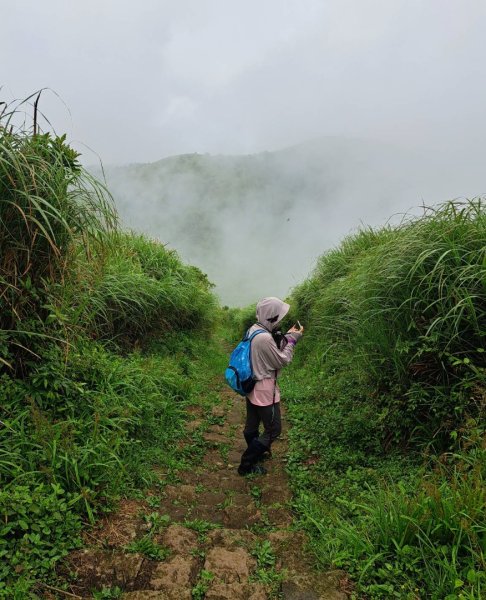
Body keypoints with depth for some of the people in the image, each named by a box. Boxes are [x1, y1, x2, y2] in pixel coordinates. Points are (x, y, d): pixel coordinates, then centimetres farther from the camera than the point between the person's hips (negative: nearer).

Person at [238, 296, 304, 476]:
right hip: (264, 390, -9)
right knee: (273, 429, 6)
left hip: (252, 386, 9)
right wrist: (292, 339, -9)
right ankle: (247, 465, 14)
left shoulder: (254, 329, 0)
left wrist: (286, 336, 1)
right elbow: (282, 361, -18)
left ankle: (256, 452, 45)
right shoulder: (264, 338, -29)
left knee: (252, 425, 24)